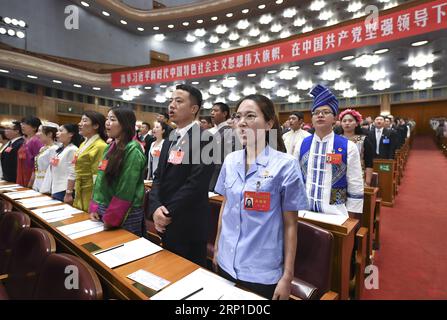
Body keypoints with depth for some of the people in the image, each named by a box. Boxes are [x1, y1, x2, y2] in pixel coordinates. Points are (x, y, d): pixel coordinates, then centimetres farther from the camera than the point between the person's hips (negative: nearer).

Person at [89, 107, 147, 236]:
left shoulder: (133, 150, -18)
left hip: (125, 215, -8)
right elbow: (100, 179, 11)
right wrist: (94, 207, 4)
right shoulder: (110, 147, 8)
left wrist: (111, 218, -15)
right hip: (104, 208, 8)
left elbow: (126, 189, -20)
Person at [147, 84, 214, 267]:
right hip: (166, 223, 8)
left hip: (188, 225, -7)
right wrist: (155, 208, -9)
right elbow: (159, 176, 7)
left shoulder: (204, 139, -15)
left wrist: (168, 212, -17)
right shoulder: (170, 139, 11)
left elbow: (196, 183, -22)